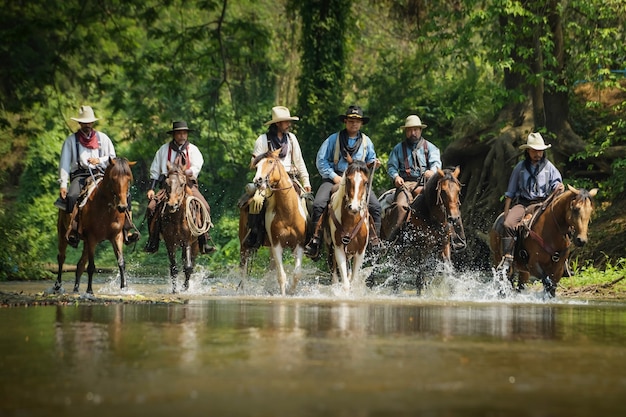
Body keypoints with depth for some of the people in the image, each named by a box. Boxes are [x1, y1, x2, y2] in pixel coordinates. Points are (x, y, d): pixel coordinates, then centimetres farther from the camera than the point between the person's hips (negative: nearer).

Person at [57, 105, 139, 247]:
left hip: (100, 174, 2)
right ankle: (73, 232, -34)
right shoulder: (71, 140, 8)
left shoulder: (102, 138, 15)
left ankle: (127, 231, -18)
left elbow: (112, 159, 14)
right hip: (80, 175, -2)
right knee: (72, 197, -34)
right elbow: (64, 163, 4)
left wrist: (99, 160, -7)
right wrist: (63, 184, -6)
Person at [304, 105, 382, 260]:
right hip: (333, 178, -2)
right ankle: (316, 239, -20)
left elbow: (370, 161, 24)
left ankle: (374, 241, -10)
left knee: (375, 206, -19)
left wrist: (374, 163, -1)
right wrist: (334, 177, -8)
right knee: (318, 204, -26)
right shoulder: (334, 139, 4)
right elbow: (321, 160, 2)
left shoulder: (366, 141, 13)